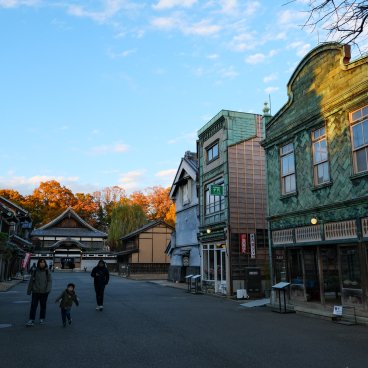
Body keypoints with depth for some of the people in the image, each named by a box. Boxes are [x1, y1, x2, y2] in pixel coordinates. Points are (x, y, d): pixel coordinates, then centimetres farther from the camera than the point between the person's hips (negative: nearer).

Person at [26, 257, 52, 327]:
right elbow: (31, 281, 6)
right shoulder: (35, 271, 0)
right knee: (33, 305, -6)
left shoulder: (47, 271, -2)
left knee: (43, 306, 11)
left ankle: (42, 319, 24)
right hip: (35, 291, 0)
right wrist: (29, 290, 8)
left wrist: (48, 289, -17)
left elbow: (50, 281, -3)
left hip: (44, 292, 0)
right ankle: (31, 320, -3)